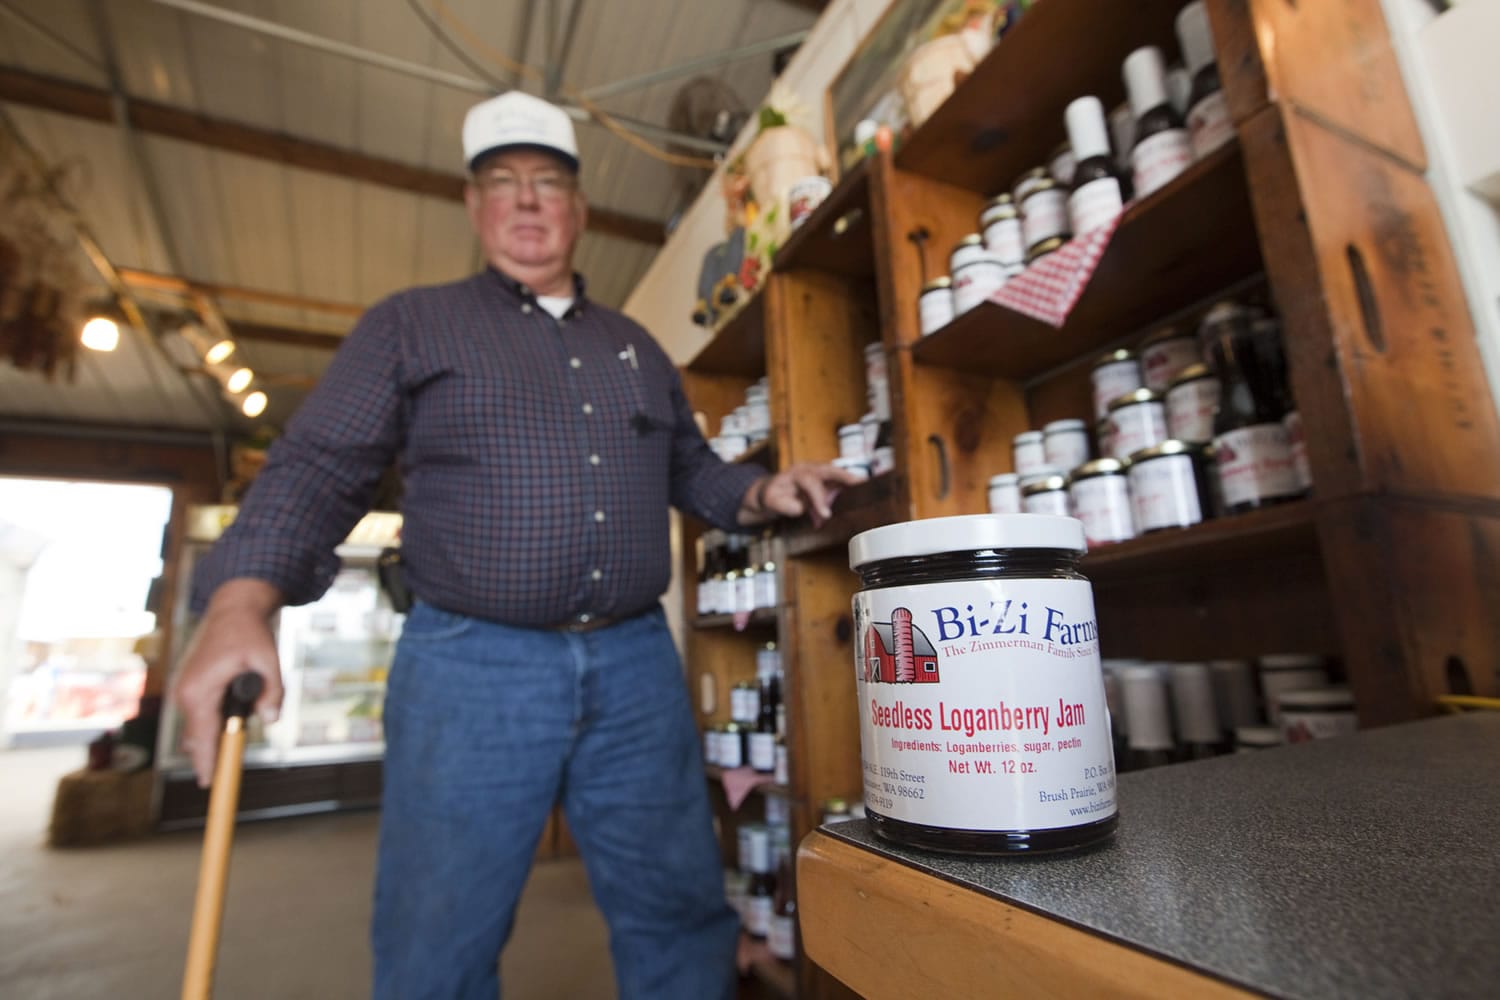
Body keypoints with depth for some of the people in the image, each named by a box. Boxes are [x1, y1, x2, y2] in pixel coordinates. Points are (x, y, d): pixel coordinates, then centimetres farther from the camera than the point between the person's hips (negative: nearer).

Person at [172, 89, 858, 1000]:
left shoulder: (637, 346, 18)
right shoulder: (411, 325, 8)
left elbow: (691, 470, 22)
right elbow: (318, 469, 0)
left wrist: (762, 493, 3)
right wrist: (244, 603, -16)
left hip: (637, 663, 4)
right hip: (472, 667, -2)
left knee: (682, 918, 12)